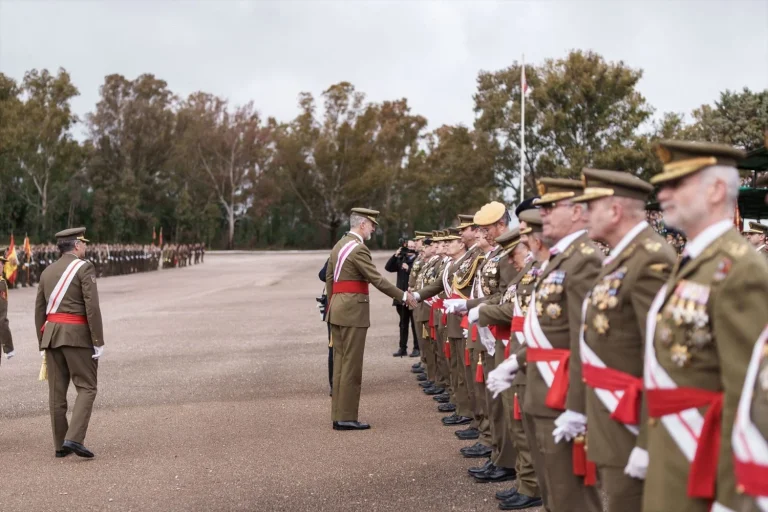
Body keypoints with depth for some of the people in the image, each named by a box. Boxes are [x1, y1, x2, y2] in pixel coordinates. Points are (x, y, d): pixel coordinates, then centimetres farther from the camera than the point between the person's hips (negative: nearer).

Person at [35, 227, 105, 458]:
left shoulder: (47, 272, 14)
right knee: (86, 388, -1)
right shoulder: (84, 267, -7)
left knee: (57, 391, 8)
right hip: (77, 335, -6)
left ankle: (60, 444, 11)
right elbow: (92, 307, -14)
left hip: (51, 334, 6)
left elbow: (39, 310, 15)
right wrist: (98, 342, -12)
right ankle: (74, 438, -16)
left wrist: (42, 344, 21)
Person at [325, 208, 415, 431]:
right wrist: (403, 296, -9)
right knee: (351, 365, -5)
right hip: (353, 311, -10)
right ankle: (346, 418, -1)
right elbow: (377, 280, -17)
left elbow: (329, 278, 19)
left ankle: (338, 416, 15)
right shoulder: (358, 248, -15)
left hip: (338, 310, 10)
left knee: (340, 363, 11)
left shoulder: (339, 245, 15)